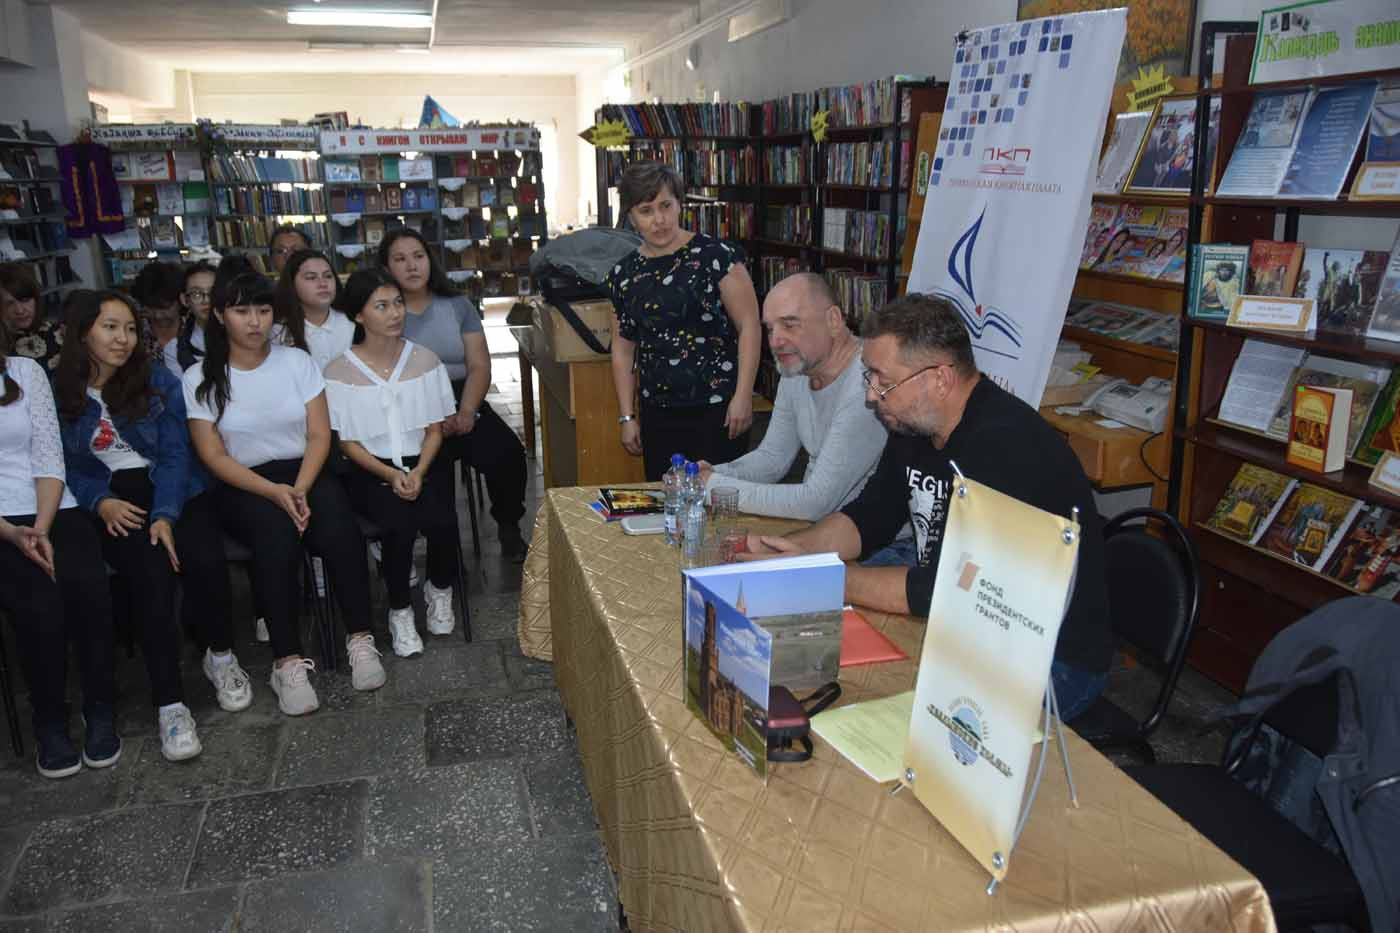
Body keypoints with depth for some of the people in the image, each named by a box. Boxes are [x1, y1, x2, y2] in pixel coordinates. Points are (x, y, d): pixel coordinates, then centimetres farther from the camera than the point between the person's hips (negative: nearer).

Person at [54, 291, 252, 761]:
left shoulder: (159, 381, 5)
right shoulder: (58, 393, 5)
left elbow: (176, 453, -2)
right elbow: (65, 468, 5)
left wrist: (165, 515, -15)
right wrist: (101, 503, -14)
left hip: (175, 492, 1)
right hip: (111, 505, -1)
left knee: (206, 560, -29)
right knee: (151, 571, -30)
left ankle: (221, 655, 0)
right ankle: (169, 704, -24)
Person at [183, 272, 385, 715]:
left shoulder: (297, 361, 6)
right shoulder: (200, 379, 2)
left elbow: (319, 434, 1)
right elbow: (213, 455, -4)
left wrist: (300, 489, -16)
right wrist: (274, 492, -18)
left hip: (305, 473, 2)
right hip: (244, 485, -1)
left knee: (336, 525, -31)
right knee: (276, 532, -35)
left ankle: (360, 638, -20)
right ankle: (288, 662, -30)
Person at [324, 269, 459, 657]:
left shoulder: (425, 360, 3)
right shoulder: (340, 372, -4)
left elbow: (435, 429, 4)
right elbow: (349, 443, -2)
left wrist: (418, 472, -14)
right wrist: (391, 476, -17)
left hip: (424, 463, 2)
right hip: (371, 470, -2)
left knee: (440, 521, -27)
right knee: (400, 525, -30)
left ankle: (439, 590, 5)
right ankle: (400, 611, -5)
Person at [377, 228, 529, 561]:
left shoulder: (458, 306, 13)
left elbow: (479, 366, 6)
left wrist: (466, 413, -14)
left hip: (463, 403, 3)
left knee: (507, 453, -24)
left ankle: (509, 529, 1)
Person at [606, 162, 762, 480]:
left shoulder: (715, 256, -6)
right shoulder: (624, 274, 8)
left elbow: (748, 326, -7)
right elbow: (623, 348, 14)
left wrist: (743, 395, -13)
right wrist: (627, 417, 11)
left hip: (717, 410, -4)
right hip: (658, 415, 4)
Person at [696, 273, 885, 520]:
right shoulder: (795, 372, 5)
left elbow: (817, 502, -24)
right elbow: (773, 456, 13)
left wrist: (714, 486, -20)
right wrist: (713, 474, -6)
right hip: (810, 523, 7)